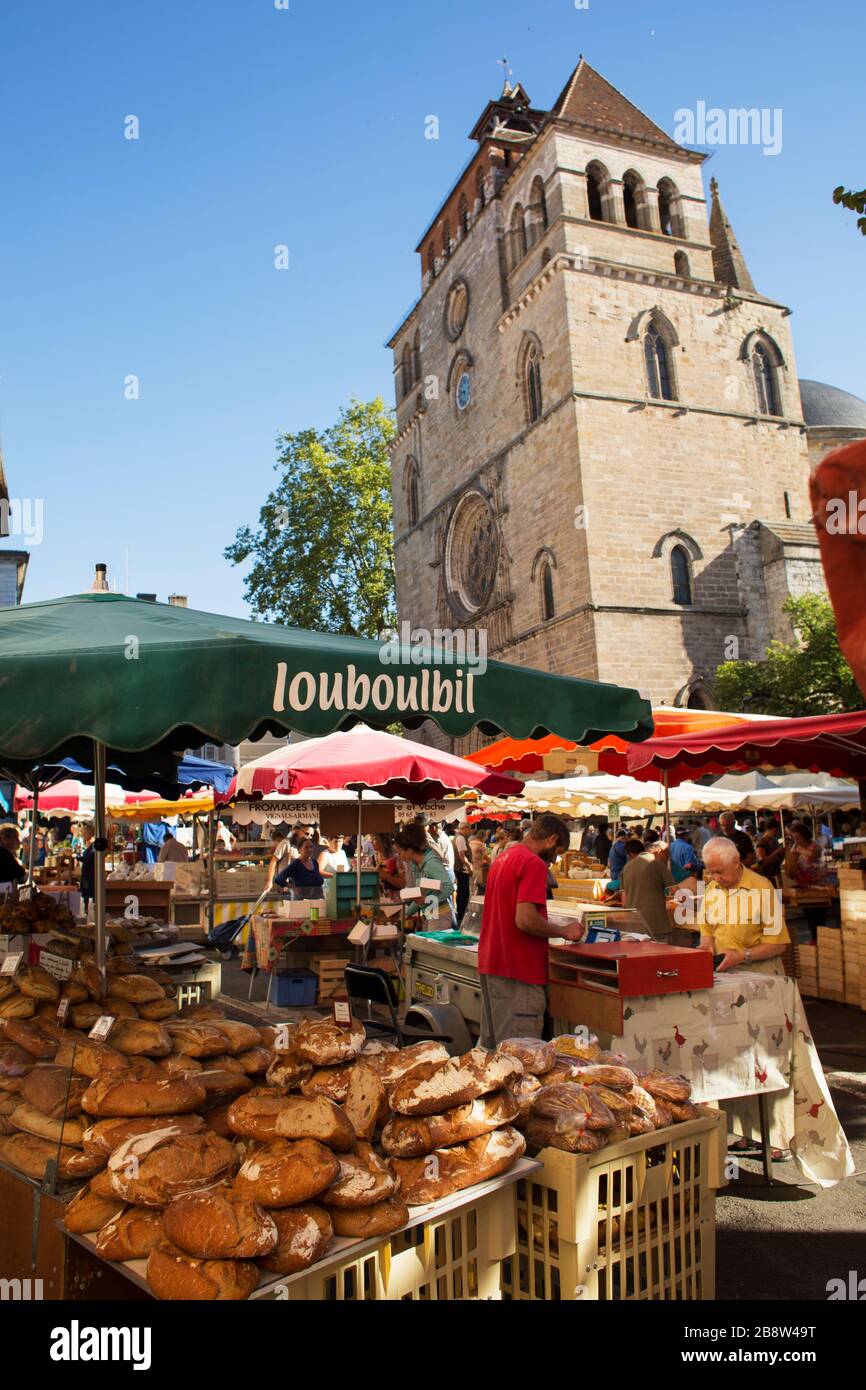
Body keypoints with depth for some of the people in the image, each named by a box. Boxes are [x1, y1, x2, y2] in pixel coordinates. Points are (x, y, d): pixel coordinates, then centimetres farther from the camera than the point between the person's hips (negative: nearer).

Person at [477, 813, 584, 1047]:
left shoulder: (502, 858, 14)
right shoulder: (533, 864, -15)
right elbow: (525, 920, -23)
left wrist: (551, 926, 19)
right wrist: (564, 931, -8)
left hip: (489, 966, 10)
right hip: (517, 972, -9)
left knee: (491, 1049, 17)